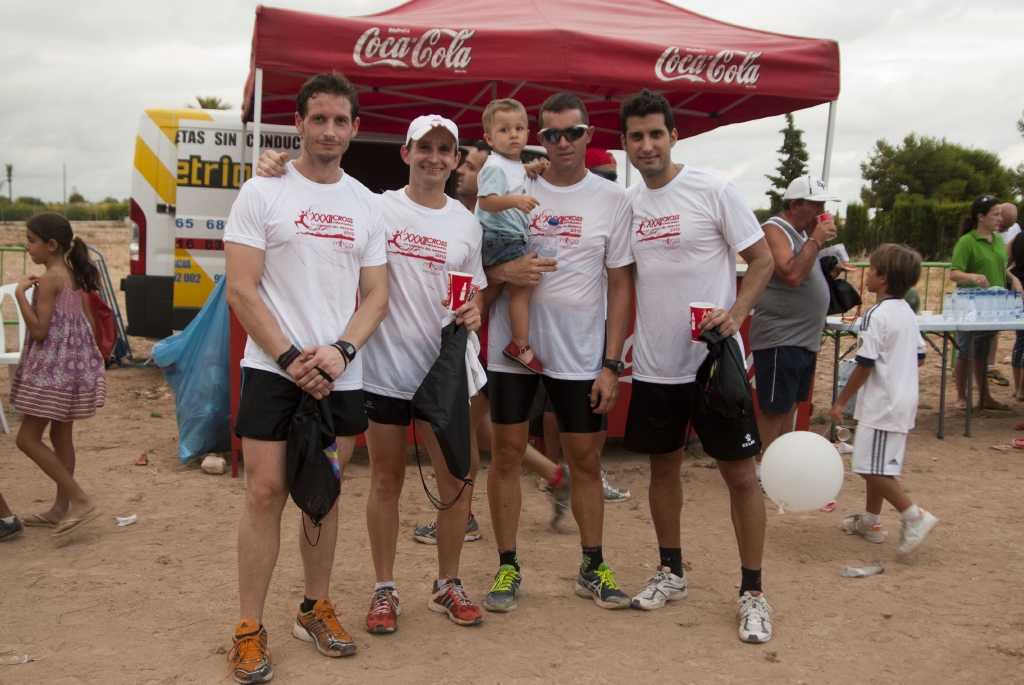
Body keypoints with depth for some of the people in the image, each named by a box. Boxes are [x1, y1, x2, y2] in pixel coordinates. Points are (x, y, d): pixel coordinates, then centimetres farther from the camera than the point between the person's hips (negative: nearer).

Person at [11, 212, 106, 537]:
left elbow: (39, 330, -19)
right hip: (75, 365, 9)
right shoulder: (74, 276, 9)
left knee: (27, 439, -3)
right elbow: (89, 322, 14)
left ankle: (82, 501, -8)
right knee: (61, 435, 16)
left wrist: (20, 293, -18)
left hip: (53, 370, -9)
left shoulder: (49, 279, -16)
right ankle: (61, 509, 23)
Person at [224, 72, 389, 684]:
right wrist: (293, 359, -14)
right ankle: (250, 627, 8)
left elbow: (376, 295, 8)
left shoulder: (368, 204, 10)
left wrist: (339, 351, -9)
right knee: (267, 492, -4)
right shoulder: (263, 193, -1)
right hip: (273, 370, -3)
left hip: (341, 375, 4)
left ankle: (316, 608, 26)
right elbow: (242, 291, -7)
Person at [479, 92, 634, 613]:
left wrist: (612, 363, -4)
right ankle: (507, 567, 17)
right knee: (506, 454, 4)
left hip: (580, 353, 0)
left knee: (586, 460, 7)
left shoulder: (612, 199, 3)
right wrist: (504, 271, -17)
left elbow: (621, 286, 2)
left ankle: (593, 568, 23)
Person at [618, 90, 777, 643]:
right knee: (663, 466, 15)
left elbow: (761, 258, -4)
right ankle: (670, 571, 32)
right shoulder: (626, 204, 7)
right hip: (653, 364, 4)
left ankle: (752, 591, 14)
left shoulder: (713, 191, -7)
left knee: (739, 472, 1)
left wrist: (736, 313, -20)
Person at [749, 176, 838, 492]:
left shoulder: (800, 232, 17)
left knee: (790, 405, 14)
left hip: (804, 339, 10)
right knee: (774, 408, -6)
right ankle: (759, 474, 1)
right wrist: (816, 240, -18)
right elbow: (792, 274, -25)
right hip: (779, 338, -10)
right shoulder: (774, 230, -12)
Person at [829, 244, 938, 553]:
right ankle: (870, 521, 26)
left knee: (871, 467, -7)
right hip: (904, 399, 10)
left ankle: (914, 516, -6)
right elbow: (920, 357, 17)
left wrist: (841, 401, -11)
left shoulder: (877, 316, -18)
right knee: (876, 464, 18)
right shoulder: (907, 312, 10)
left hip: (883, 404, -10)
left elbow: (864, 366, -19)